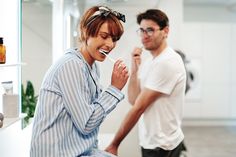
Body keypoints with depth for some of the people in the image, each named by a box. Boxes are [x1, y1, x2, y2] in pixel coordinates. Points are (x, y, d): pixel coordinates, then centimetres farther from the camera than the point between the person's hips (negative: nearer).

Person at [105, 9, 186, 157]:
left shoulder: (168, 63, -20)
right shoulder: (148, 62, 9)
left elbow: (139, 107, -19)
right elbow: (133, 99, 4)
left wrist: (114, 145, -16)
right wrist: (135, 68, -6)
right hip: (149, 142, 8)